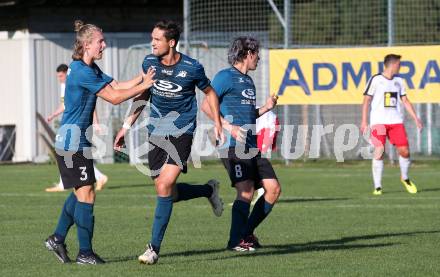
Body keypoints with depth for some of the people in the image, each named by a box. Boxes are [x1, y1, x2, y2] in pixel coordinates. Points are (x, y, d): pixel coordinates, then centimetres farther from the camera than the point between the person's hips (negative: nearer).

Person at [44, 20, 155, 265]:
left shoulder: (90, 69, 13)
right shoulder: (82, 72, -20)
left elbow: (117, 86, 7)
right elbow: (115, 97, -18)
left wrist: (142, 77, -6)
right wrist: (144, 85, -13)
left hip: (78, 142, 10)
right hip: (73, 143, -10)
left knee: (80, 193, 17)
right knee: (86, 195, -6)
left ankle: (57, 238, 25)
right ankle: (85, 253, -2)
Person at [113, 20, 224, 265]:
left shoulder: (192, 68, -11)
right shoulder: (149, 63, 0)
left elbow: (209, 92, 7)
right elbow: (143, 95, 15)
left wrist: (217, 124, 4)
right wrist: (127, 126, 12)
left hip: (181, 133, -5)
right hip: (156, 132, 5)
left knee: (165, 187, -17)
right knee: (166, 191, 6)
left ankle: (154, 248, -11)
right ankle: (209, 190, 36)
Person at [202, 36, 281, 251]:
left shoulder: (248, 81, 22)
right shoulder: (226, 77, -5)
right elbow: (206, 106, -11)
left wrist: (266, 108, 11)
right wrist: (229, 127, -19)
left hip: (251, 146, 9)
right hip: (233, 145, -9)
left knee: (273, 189, 4)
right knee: (246, 191, -17)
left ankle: (247, 233, 14)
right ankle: (236, 241, -11)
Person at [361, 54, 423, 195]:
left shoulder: (398, 81, 14)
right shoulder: (375, 80, -3)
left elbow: (405, 100, 19)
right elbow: (366, 100, -4)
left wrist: (416, 118, 12)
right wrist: (364, 121, -11)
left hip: (396, 121, 5)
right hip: (378, 121, -5)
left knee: (404, 151, -2)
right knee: (379, 151, -14)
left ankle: (405, 178, 25)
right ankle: (377, 187, -6)